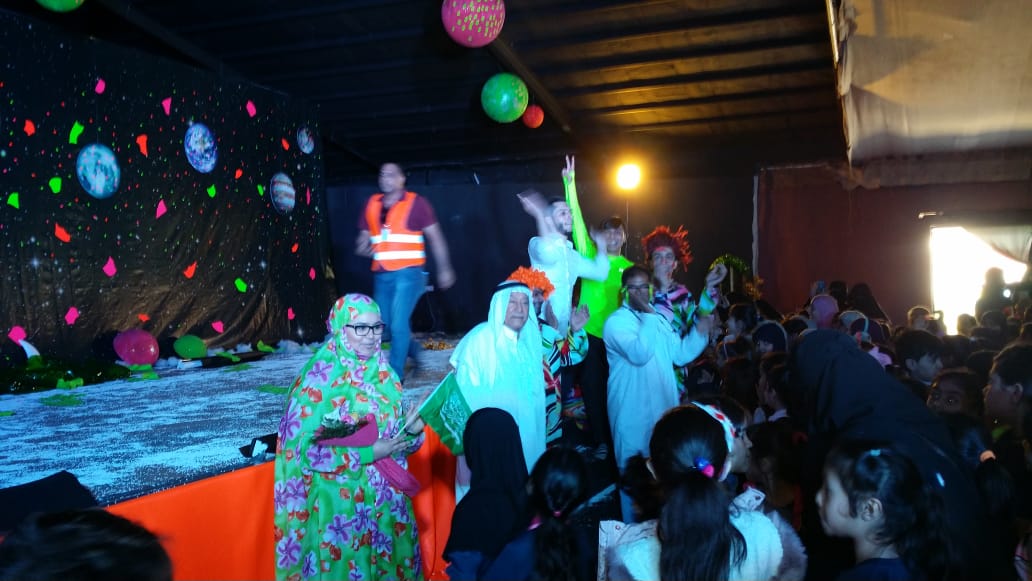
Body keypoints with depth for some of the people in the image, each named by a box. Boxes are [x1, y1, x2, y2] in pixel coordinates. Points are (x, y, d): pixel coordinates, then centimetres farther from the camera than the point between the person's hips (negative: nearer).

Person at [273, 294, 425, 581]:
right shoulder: (320, 376, -14)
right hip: (341, 501, -5)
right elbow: (304, 448, -17)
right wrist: (368, 454, -20)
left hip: (385, 496, 5)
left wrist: (412, 429, -12)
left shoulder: (381, 370, 3)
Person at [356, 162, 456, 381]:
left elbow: (435, 237, 0)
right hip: (381, 275, 6)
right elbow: (364, 236, 19)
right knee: (384, 323, 11)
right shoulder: (372, 204, 11)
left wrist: (444, 269, -1)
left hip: (408, 273, -6)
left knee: (398, 323, -12)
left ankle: (396, 375, 0)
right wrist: (362, 247, -5)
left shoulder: (416, 203, -3)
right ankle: (413, 349, 37)